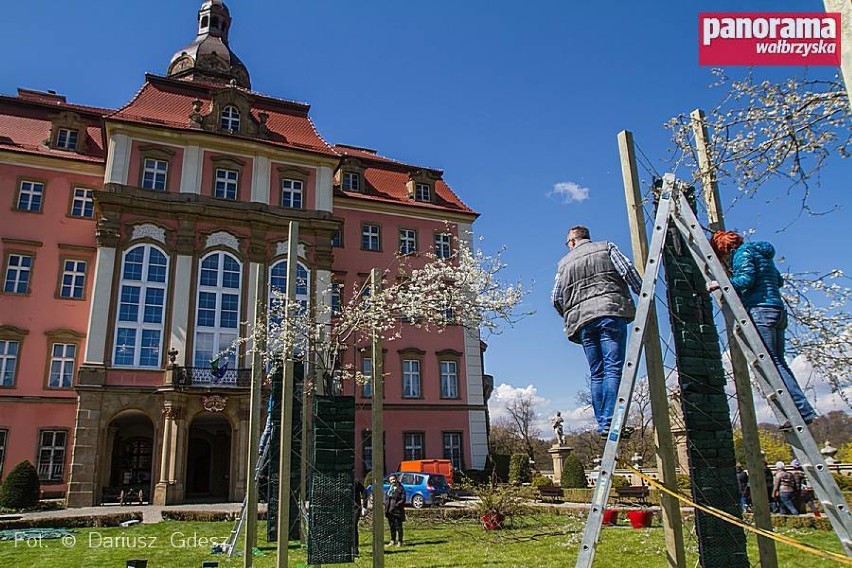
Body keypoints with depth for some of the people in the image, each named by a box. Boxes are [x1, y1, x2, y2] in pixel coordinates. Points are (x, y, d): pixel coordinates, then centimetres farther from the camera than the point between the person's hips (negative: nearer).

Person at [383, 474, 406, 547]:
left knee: (398, 527, -2)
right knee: (392, 527, 14)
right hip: (389, 511, 6)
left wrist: (396, 505, -19)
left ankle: (399, 542, 4)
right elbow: (385, 498, 18)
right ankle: (392, 541, 23)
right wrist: (386, 504, -1)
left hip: (397, 511, -6)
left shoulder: (400, 489, -5)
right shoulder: (389, 489, 14)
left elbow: (403, 500, -10)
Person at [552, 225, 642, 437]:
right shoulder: (606, 247, 16)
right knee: (613, 368, -9)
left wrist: (570, 317, 28)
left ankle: (602, 422, 3)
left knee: (596, 374, 8)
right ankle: (609, 422, -19)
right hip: (610, 311, -3)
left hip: (582, 319, 3)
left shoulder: (564, 263, 21)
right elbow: (628, 270, 1)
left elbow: (557, 298, 14)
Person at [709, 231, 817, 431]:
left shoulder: (742, 253, -1)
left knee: (771, 363, -13)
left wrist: (722, 284, -11)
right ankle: (802, 411, 4)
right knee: (778, 363, 8)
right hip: (777, 311, 10)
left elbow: (747, 279, -17)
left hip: (761, 310, -10)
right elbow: (779, 281, 32)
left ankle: (803, 410, -18)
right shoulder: (762, 254, 26)